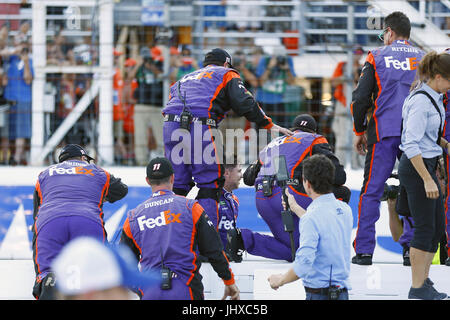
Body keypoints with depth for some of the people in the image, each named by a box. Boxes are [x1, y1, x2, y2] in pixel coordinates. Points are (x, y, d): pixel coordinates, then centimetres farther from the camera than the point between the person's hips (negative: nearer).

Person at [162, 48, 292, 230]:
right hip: (200, 126, -5)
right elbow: (243, 102, 3)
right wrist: (269, 125, 6)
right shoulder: (226, 74, 19)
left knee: (178, 186, 13)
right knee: (209, 185, 1)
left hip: (170, 125, 5)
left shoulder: (183, 80, 35)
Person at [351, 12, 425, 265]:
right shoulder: (422, 59, 10)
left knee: (372, 190, 1)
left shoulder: (377, 57, 5)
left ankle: (364, 251, -4)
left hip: (385, 133, -2)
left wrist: (360, 131, 12)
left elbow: (361, 98, 0)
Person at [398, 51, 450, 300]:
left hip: (427, 165, 10)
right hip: (416, 168, -10)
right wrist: (427, 179, -23)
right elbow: (411, 145, -23)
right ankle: (418, 289, 2)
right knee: (425, 228, -5)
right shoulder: (421, 101, -19)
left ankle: (424, 282, 21)